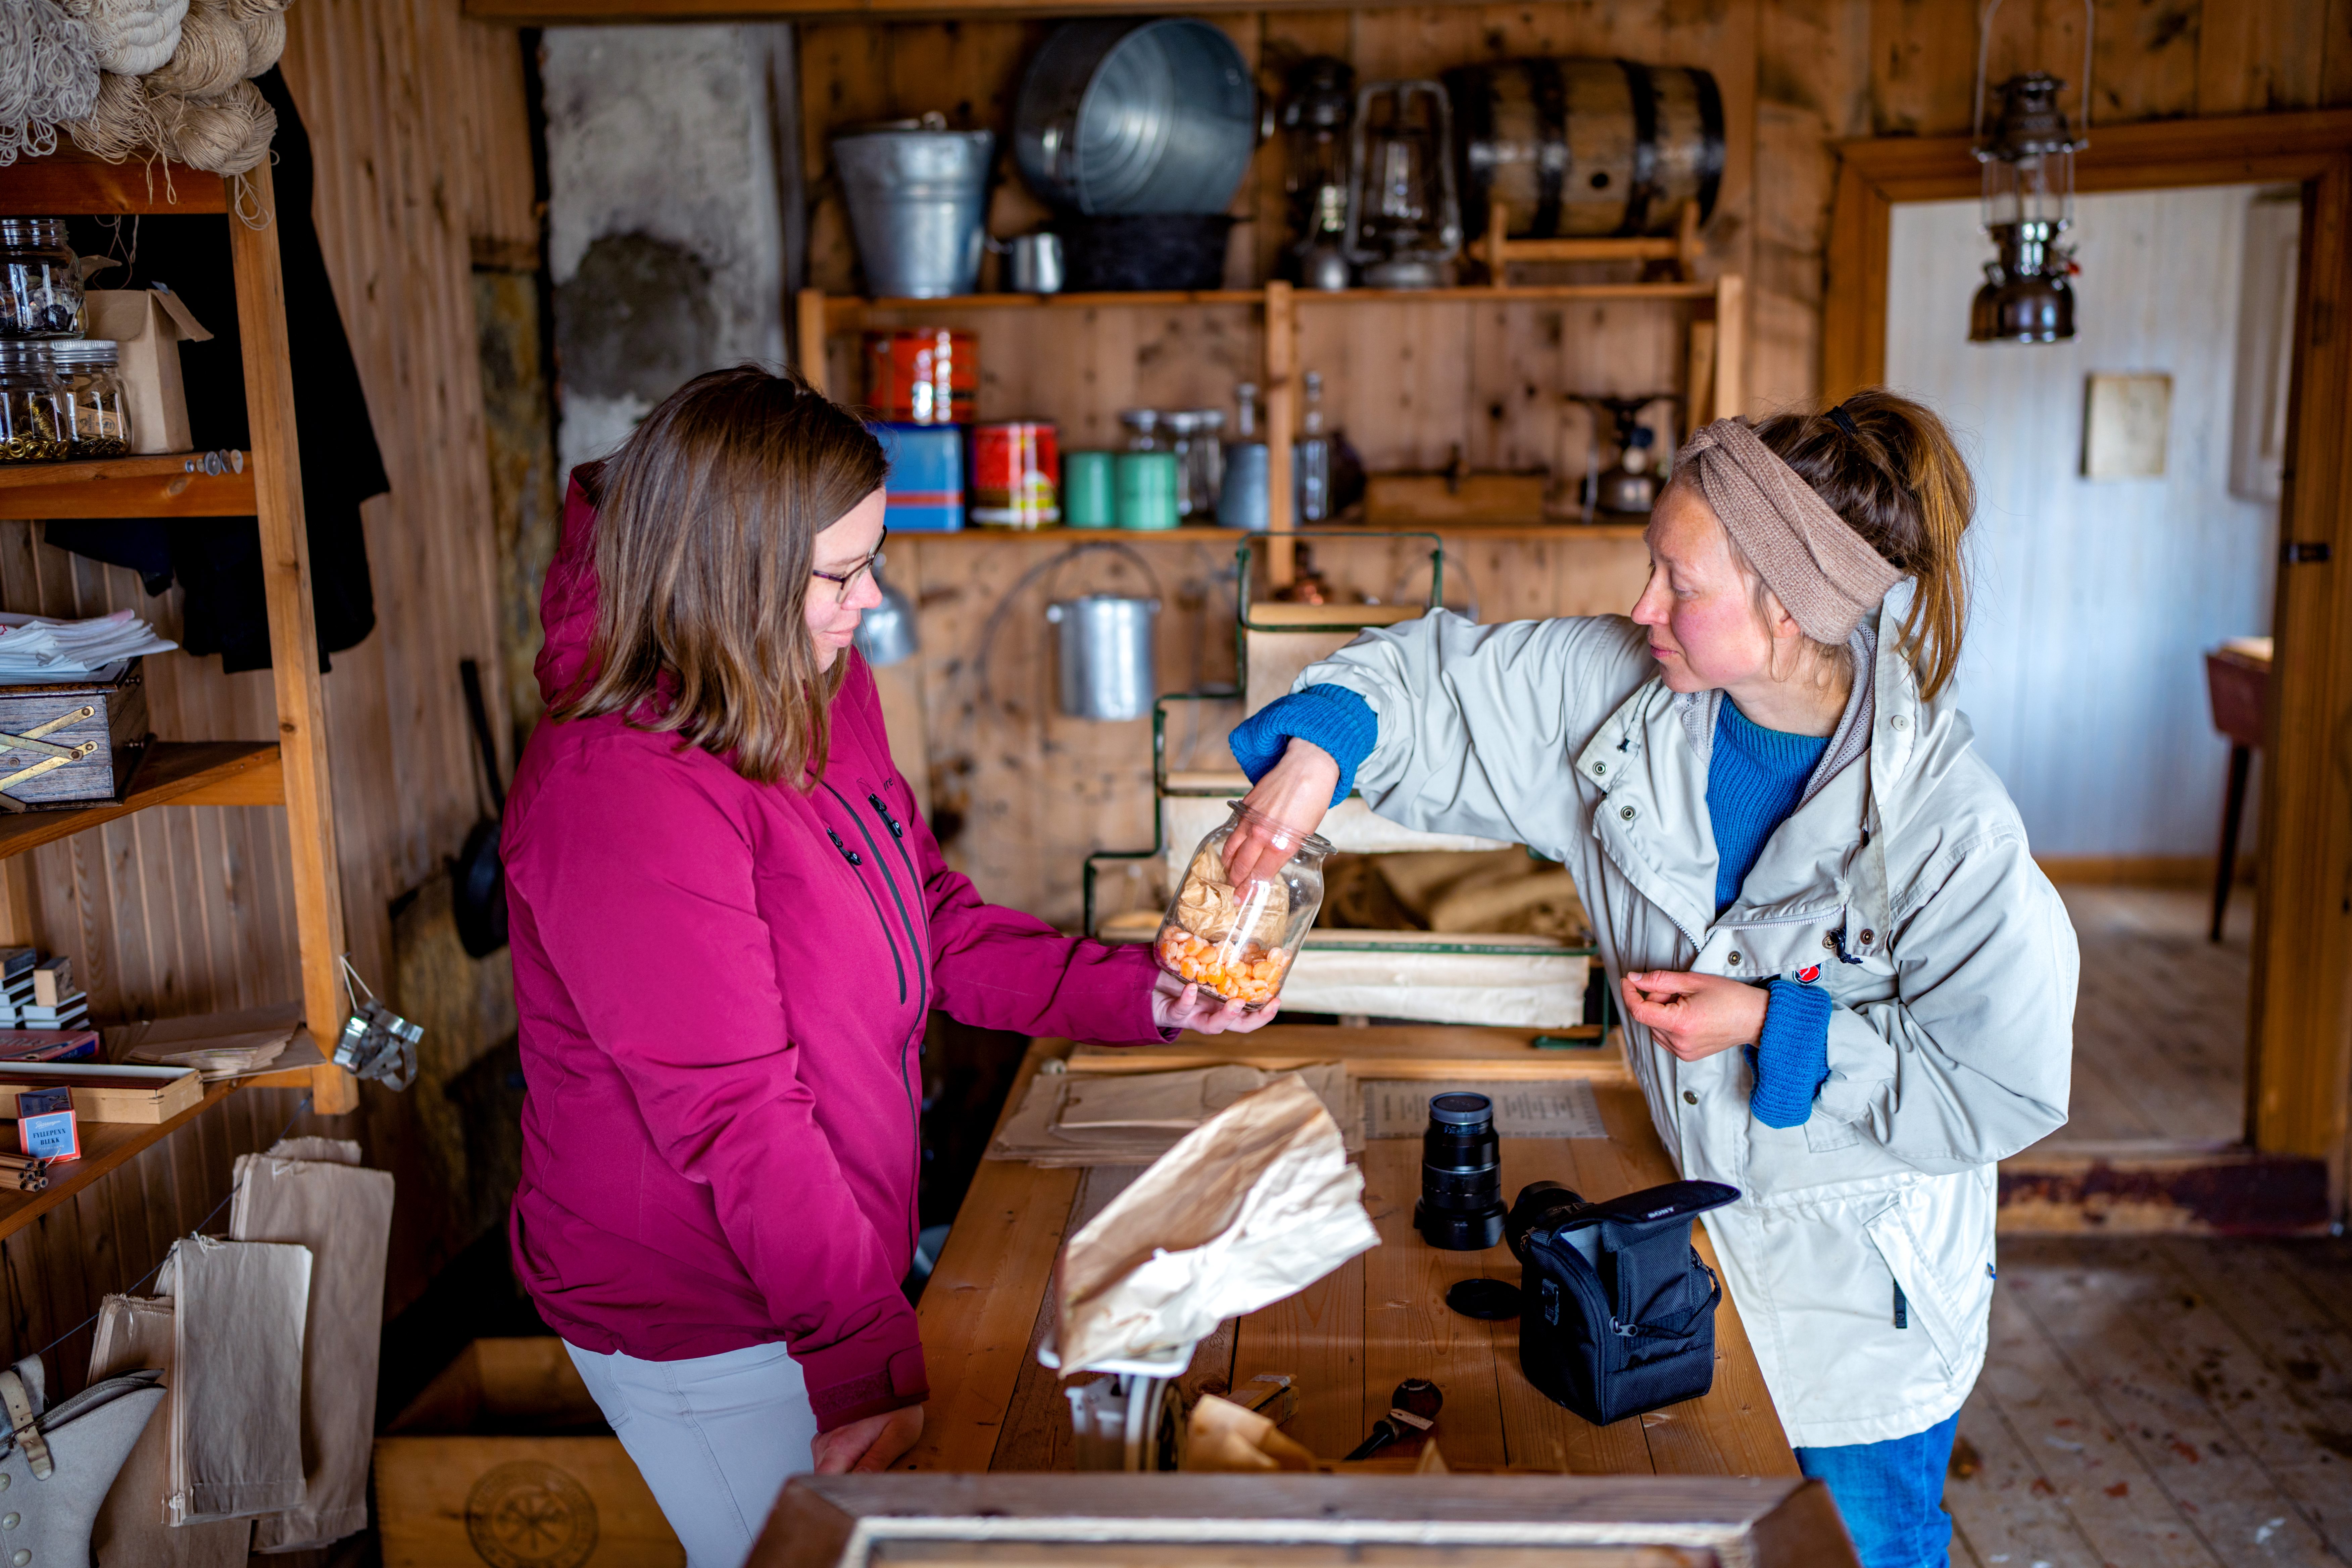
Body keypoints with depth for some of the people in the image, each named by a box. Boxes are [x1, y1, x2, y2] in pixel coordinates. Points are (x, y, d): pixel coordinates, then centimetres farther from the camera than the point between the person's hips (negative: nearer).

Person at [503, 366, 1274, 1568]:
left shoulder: (825, 702, 0)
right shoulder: (618, 793, -28)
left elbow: (938, 929, 8)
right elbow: (737, 1119, -28)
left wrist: (1143, 994, -4)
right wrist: (871, 1369, -23)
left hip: (825, 1269, 8)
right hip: (702, 1327, -8)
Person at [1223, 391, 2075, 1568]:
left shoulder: (1950, 825, -28)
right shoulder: (1620, 689, -14)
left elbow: (2006, 1090, -21)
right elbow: (1437, 678, -3)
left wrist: (1775, 1027, -25)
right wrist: (1320, 744, -22)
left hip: (1863, 1290, -4)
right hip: (1689, 1222, 5)